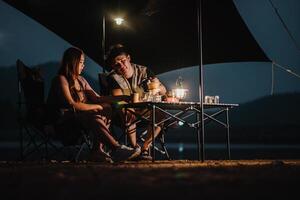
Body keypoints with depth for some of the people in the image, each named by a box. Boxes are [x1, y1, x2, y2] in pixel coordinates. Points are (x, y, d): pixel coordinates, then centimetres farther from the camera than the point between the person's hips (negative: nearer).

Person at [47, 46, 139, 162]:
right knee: (94, 118, -32)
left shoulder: (81, 80, 17)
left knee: (107, 109, -13)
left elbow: (97, 98, 12)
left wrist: (122, 98, 3)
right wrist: (96, 107, -14)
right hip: (64, 120, -9)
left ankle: (97, 150, -24)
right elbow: (71, 104, -20)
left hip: (79, 116, 9)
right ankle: (116, 149, -32)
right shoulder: (61, 79, -10)